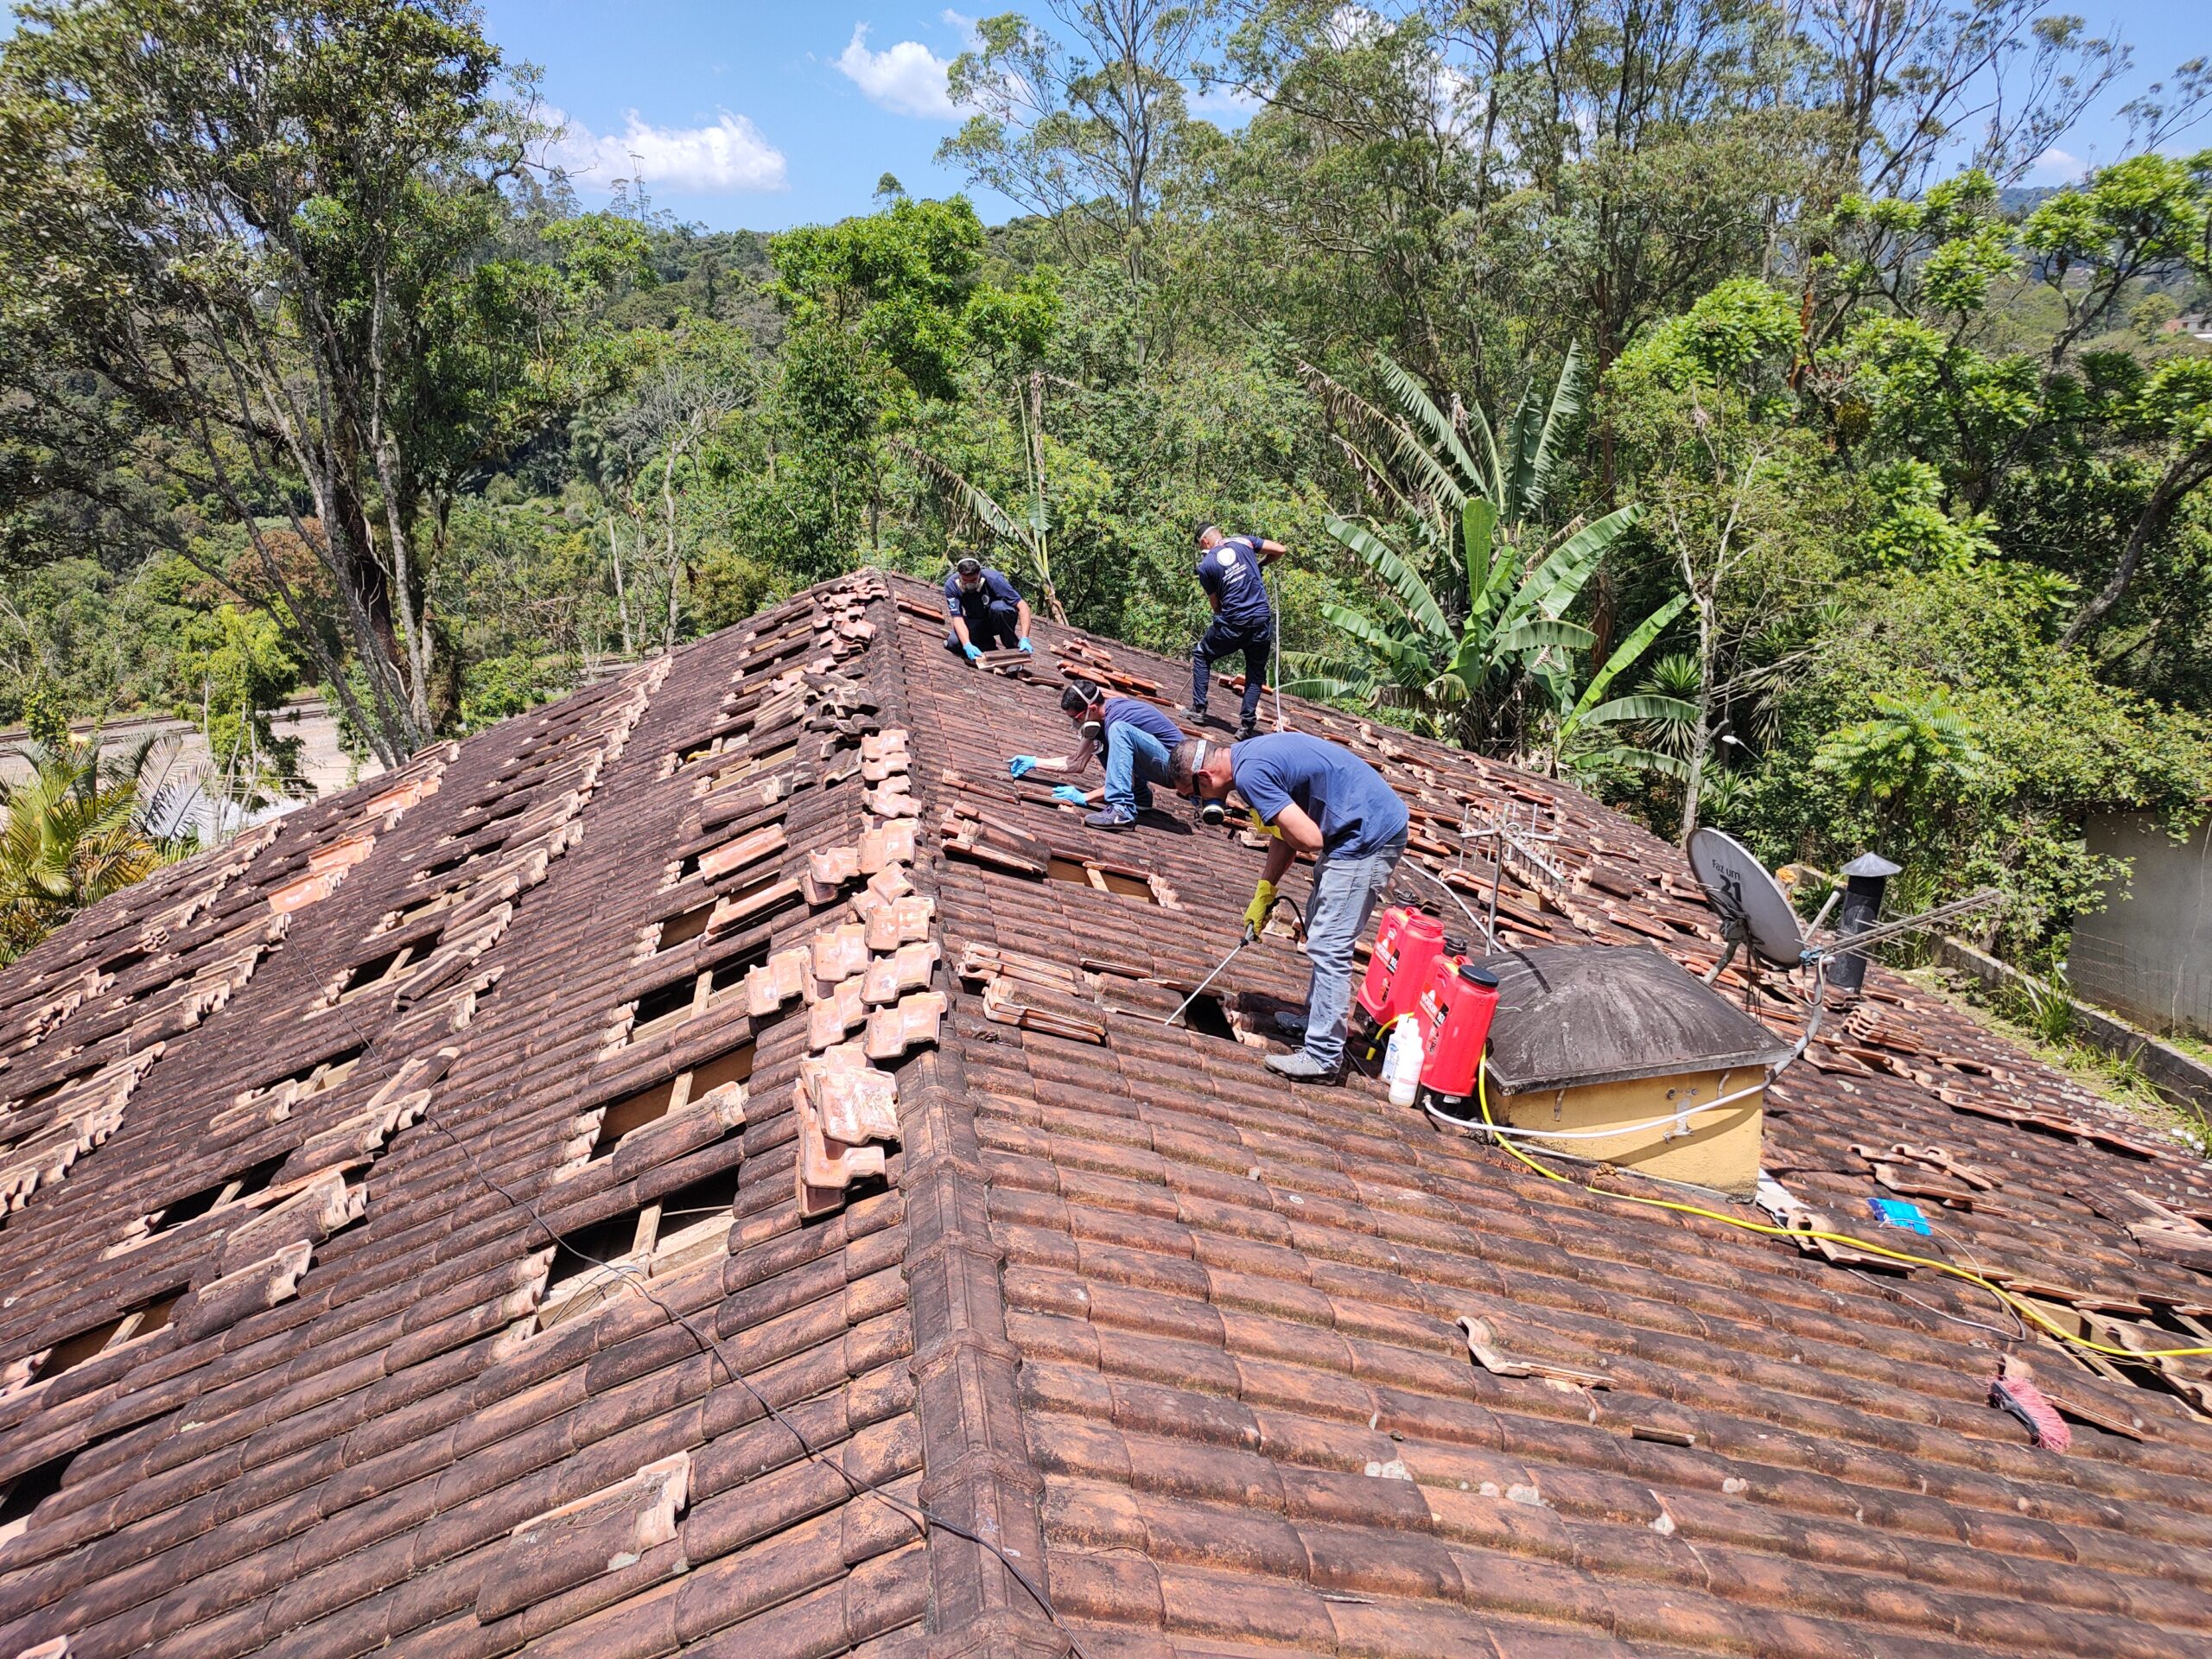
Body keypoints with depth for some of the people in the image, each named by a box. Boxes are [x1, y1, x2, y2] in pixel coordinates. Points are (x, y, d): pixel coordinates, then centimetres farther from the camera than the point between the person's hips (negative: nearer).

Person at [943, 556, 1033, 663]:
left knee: (998, 607, -36)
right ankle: (991, 646, 0)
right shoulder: (951, 585, -21)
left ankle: (1013, 648, -17)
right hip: (975, 623, 3)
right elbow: (957, 618, -25)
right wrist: (967, 645, -43)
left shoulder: (993, 579, -29)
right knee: (953, 642, -26)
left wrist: (1024, 639, -41)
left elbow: (1023, 606, -30)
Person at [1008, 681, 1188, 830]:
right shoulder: (1099, 716, 4)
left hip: (1173, 764, -10)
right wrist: (1034, 762, 8)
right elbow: (1077, 763, 11)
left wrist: (1084, 798, -19)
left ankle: (1122, 810, -33)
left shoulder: (1115, 717, -23)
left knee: (1118, 730, -29)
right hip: (1160, 764, 10)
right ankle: (1140, 797, 12)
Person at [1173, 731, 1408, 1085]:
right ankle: (1315, 1019, 36)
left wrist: (1276, 826, -3)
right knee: (1321, 931, 22)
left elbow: (1309, 839, -23)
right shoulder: (1251, 752, 11)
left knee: (1328, 947, -7)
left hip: (1368, 837, -11)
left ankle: (1323, 1058, -1)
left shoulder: (1250, 774, -21)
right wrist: (1263, 893, 16)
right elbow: (1285, 834, 17)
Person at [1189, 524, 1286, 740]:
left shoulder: (1206, 566, 1)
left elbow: (1216, 606, 7)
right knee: (1256, 675, 16)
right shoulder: (1244, 541, 6)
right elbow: (1281, 550, 4)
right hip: (1262, 621, 2)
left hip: (1231, 625, -2)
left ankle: (1198, 708, 19)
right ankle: (1246, 726, 6)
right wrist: (1260, 565, 20)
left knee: (1201, 655, 23)